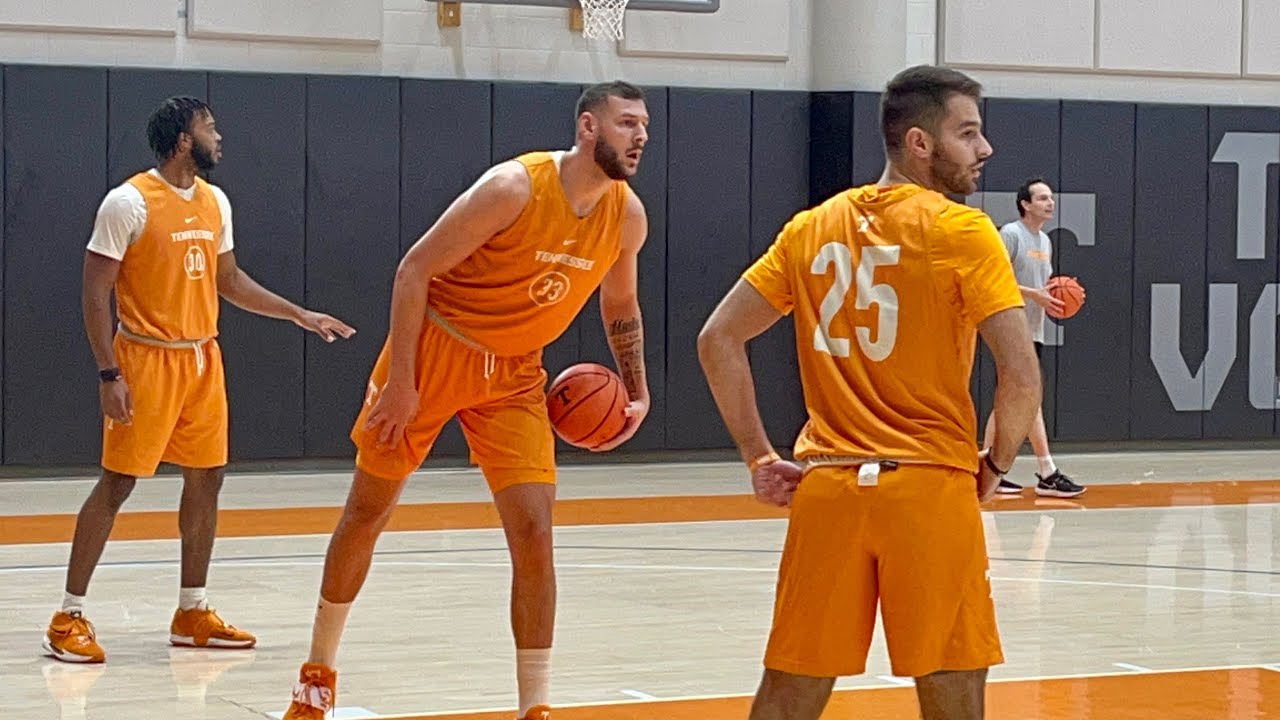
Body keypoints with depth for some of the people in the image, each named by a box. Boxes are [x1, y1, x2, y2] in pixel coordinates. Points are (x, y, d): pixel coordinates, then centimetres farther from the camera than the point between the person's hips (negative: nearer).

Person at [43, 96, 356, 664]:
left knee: (206, 478, 8)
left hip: (203, 358, 7)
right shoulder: (129, 202, -13)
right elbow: (96, 292, -13)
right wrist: (109, 375, -19)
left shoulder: (216, 202, 9)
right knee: (117, 482, -7)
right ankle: (69, 617, -2)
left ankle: (192, 612, 18)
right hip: (148, 357, -7)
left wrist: (300, 315, 16)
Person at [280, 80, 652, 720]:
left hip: (513, 378, 4)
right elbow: (415, 268, -19)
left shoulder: (627, 217, -7)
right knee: (367, 512, 9)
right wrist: (400, 380, -22)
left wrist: (637, 393, 5)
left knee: (533, 532, -10)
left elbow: (619, 307, 15)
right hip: (434, 352, -4)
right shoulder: (515, 187, -24)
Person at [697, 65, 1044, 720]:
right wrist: (995, 466, 3)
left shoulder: (811, 229, 9)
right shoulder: (962, 232, -6)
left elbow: (717, 342, 8)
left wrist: (759, 459, 11)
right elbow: (1021, 376, -13)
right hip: (932, 489, -4)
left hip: (826, 488, 4)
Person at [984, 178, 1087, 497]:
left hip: (1033, 331, 9)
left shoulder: (1045, 241, 17)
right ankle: (1048, 474, -10)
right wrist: (1035, 294, -21)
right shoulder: (1010, 234, -10)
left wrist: (1058, 294, 5)